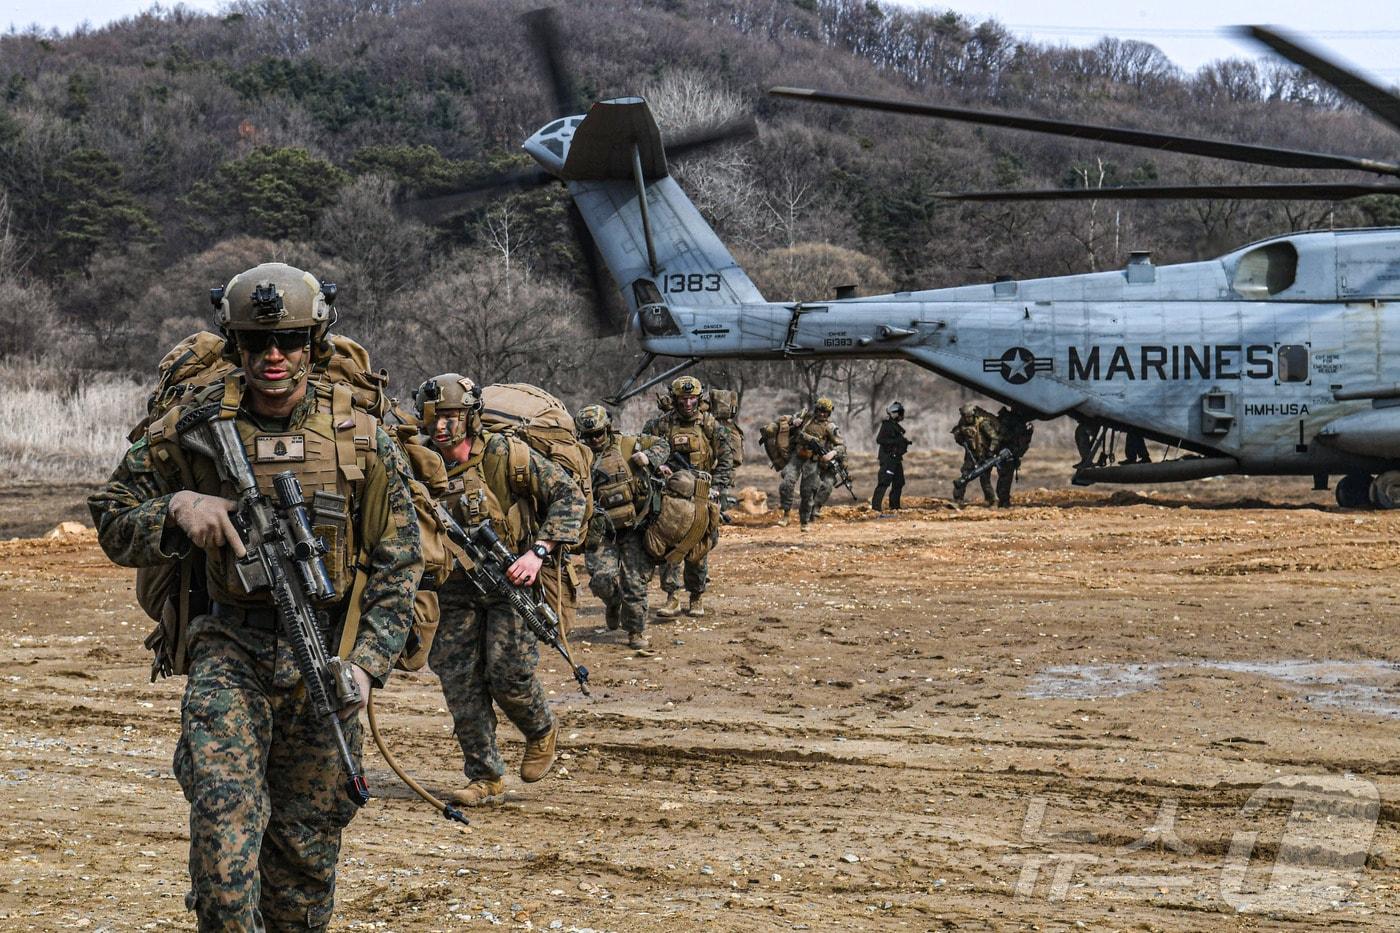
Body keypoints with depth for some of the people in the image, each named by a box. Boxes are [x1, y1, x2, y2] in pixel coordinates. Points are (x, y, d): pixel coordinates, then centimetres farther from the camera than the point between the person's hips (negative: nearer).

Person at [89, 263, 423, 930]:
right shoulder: (193, 426, -2)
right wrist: (178, 507, -17)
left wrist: (366, 663, -9)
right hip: (228, 649, -1)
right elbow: (114, 525, 5)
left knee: (308, 838, 9)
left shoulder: (360, 440, 0)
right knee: (225, 810, -20)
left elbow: (398, 562, 2)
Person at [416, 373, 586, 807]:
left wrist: (539, 552, -20)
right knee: (459, 679, -1)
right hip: (456, 588, 5)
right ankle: (486, 778, 9)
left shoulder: (504, 454, -12)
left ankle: (542, 731, 19)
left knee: (508, 671, -13)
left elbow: (568, 494, -11)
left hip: (511, 579, -4)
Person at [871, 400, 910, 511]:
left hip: (895, 458, 10)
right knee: (884, 482, -15)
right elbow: (879, 440, -22)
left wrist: (904, 442, 5)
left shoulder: (895, 425, 15)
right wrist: (896, 441, -25)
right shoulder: (886, 424, -13)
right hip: (887, 458, -10)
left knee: (899, 482, 15)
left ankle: (894, 506, 23)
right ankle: (875, 505, -18)